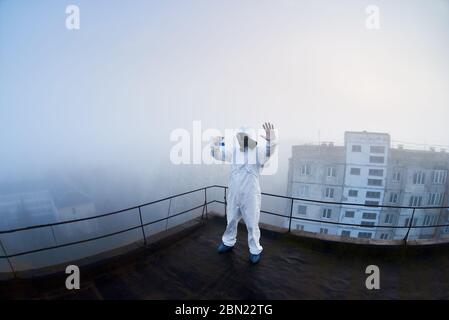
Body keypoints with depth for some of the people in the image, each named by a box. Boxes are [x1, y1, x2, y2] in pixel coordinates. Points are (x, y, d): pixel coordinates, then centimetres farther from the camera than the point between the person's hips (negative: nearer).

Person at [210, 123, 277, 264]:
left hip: (251, 195, -4)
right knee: (231, 220, 21)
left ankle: (255, 250, 29)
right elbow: (218, 154, 3)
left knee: (252, 224, 9)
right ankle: (228, 242, 44)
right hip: (234, 194, 4)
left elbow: (270, 151, -26)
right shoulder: (234, 151, 5)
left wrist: (270, 139, -47)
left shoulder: (259, 151, -7)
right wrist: (215, 145, -19)